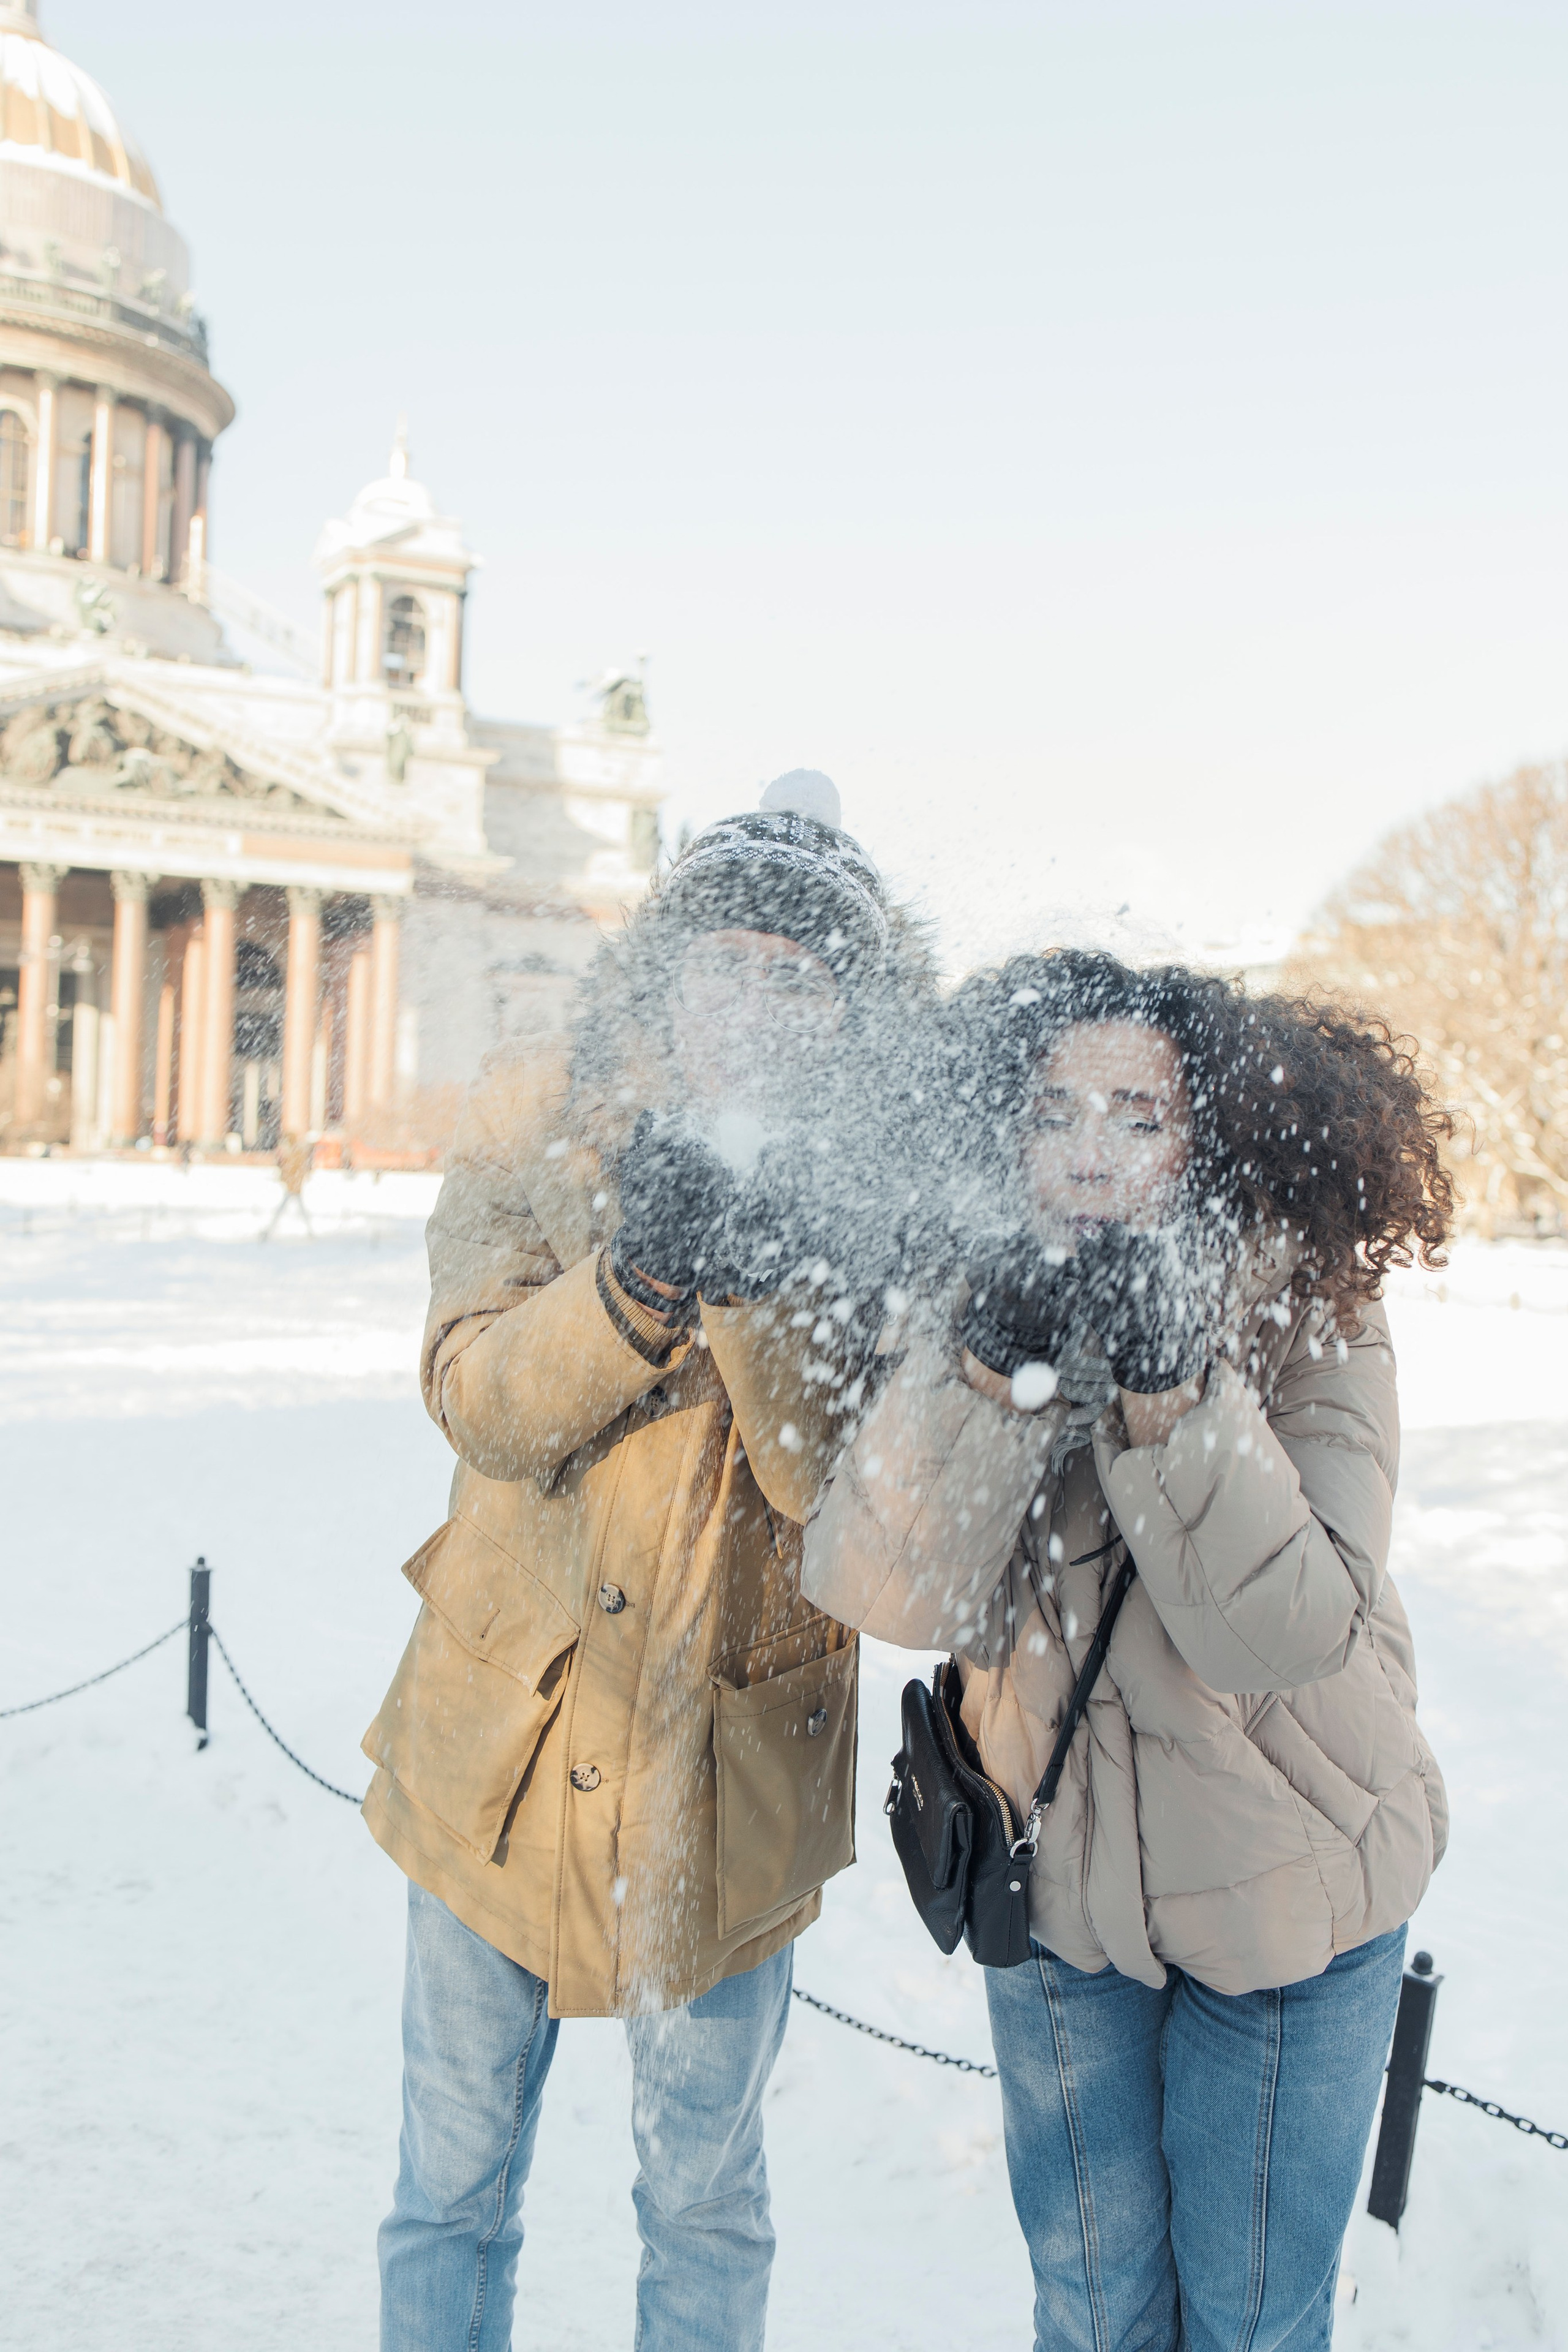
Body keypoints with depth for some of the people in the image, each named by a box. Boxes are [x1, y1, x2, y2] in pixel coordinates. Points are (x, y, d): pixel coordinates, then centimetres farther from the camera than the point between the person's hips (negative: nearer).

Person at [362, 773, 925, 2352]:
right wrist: (635, 1280, -33)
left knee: (701, 2197, 18)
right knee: (451, 2186, 18)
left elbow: (839, 1481, -18)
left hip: (727, 1769, -1)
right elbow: (480, 1403, -15)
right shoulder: (533, 1122, -6)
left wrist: (759, 1274, -33)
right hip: (501, 1745, 1)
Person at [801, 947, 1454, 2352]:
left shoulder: (1314, 1318, -19)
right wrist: (998, 1375, -38)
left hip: (1285, 1897, -2)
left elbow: (1286, 1629, -30)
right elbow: (886, 1592, -25)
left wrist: (1169, 1392, -41)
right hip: (1057, 1882, 2)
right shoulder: (987, 1317, -12)